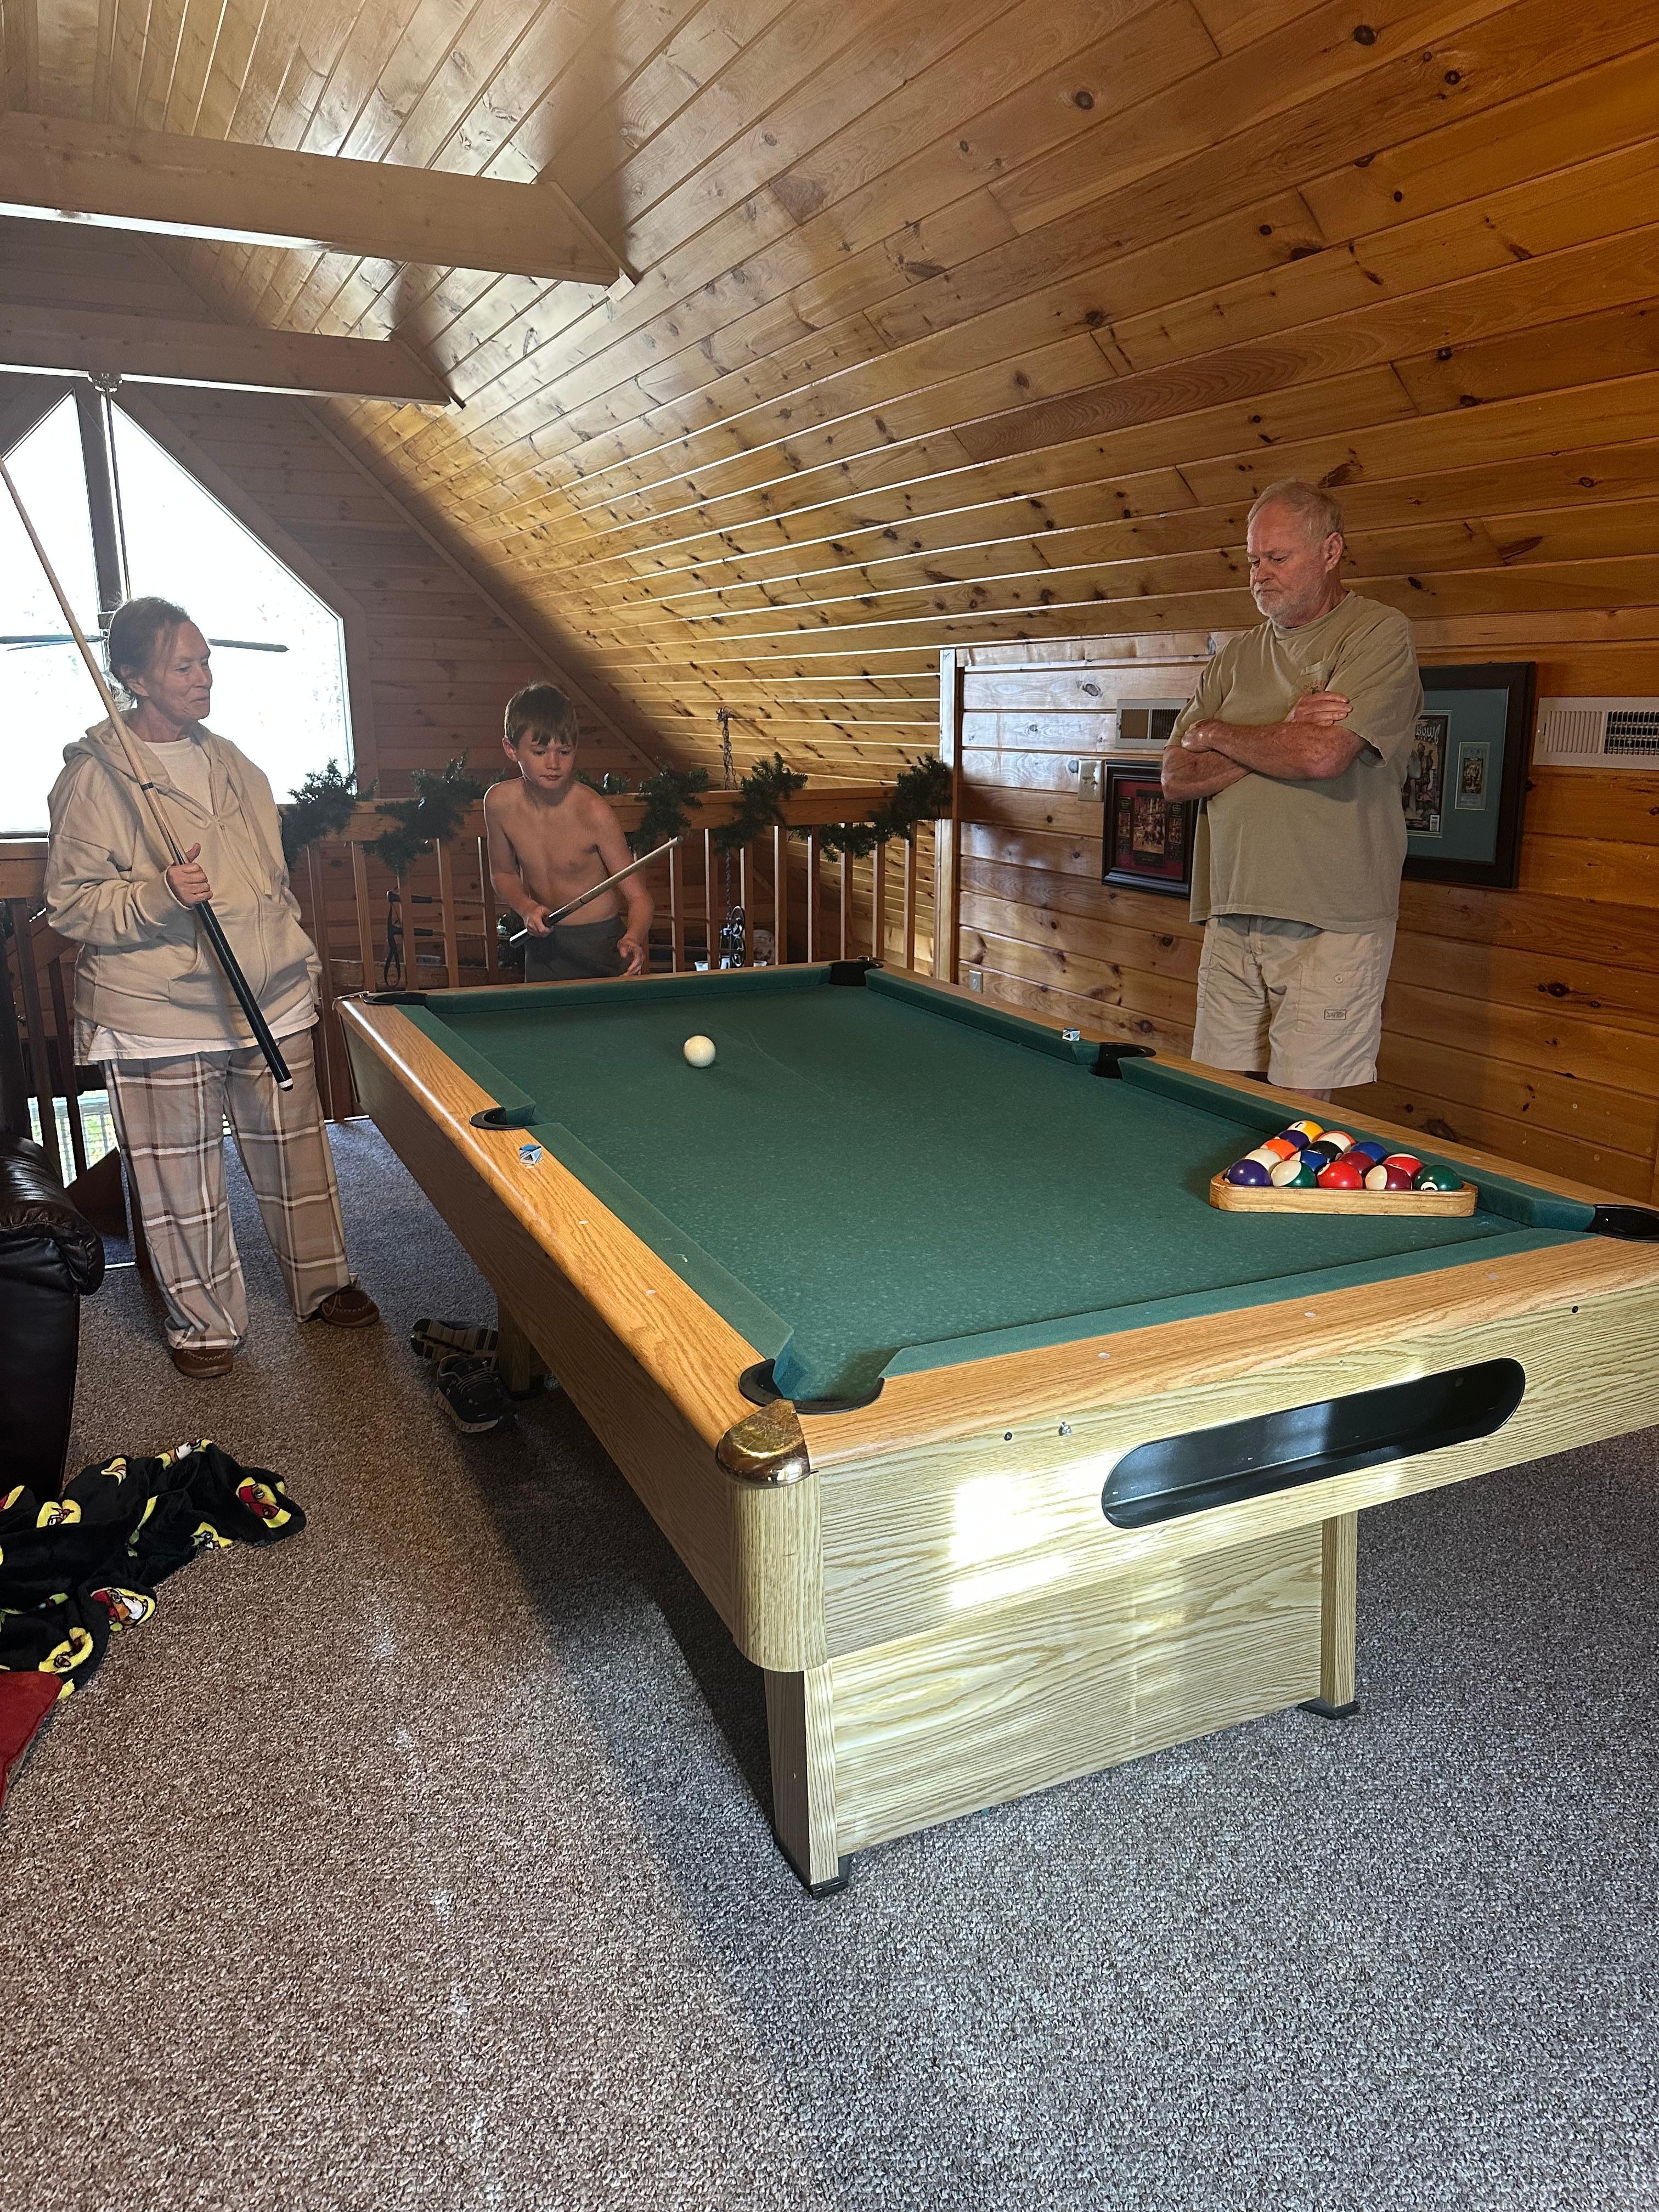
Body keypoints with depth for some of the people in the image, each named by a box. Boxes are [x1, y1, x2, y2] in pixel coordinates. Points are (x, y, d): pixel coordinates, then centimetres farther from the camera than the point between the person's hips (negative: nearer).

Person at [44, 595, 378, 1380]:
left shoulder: (232, 764, 11)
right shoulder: (93, 777, -8)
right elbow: (69, 903, -9)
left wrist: (297, 956, 18)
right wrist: (159, 897, -24)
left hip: (270, 1003, 5)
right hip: (160, 1019, -5)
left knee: (297, 1157, 14)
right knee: (184, 1184, 5)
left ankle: (322, 1285, 32)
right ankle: (205, 1321, 24)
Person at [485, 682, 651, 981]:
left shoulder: (594, 813, -19)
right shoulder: (499, 803, -7)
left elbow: (638, 897, -17)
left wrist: (633, 940, -37)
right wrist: (527, 908, -9)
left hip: (601, 944, -4)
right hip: (543, 944, 4)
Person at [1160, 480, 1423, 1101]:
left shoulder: (1380, 633, -1)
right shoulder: (1235, 659, 17)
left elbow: (1325, 755, -17)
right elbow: (1176, 778, 7)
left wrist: (1216, 734, -1)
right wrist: (1283, 736, -7)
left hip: (1330, 925, -5)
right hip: (1231, 916, 5)